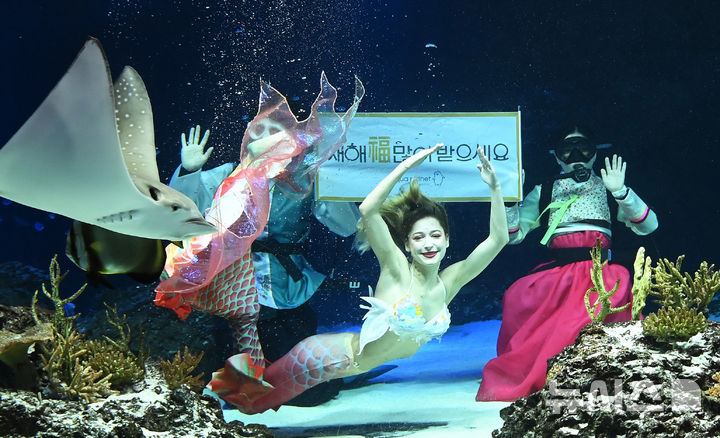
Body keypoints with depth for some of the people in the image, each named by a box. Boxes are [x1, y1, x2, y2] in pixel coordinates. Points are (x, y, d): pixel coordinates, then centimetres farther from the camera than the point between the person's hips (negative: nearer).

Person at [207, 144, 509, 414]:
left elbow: (498, 239, -12)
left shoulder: (449, 283, -8)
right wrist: (405, 167, -42)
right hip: (329, 358, -6)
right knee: (264, 391, 11)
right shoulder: (397, 271, -22)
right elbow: (368, 211, -37)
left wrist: (494, 188, -23)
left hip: (357, 367, 6)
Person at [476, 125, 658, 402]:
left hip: (599, 270, -1)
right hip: (557, 272, 1)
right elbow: (512, 234, 14)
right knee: (518, 297, -29)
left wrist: (620, 192, -7)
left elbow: (648, 225, 4)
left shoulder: (607, 188, 17)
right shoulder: (544, 192, 20)